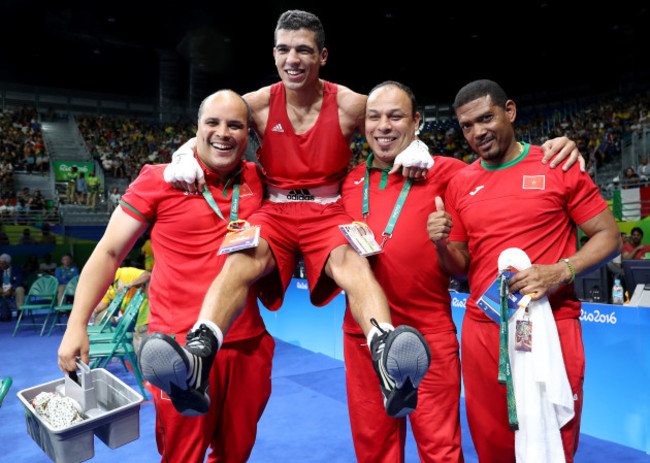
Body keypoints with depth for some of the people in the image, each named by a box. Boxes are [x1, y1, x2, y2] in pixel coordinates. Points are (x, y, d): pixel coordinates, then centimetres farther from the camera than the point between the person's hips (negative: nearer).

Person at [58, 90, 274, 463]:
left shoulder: (258, 181, 4)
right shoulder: (160, 180, -5)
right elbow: (109, 252, -1)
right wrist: (77, 325, -5)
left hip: (249, 344, 4)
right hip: (181, 346, -4)